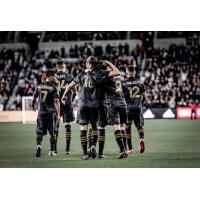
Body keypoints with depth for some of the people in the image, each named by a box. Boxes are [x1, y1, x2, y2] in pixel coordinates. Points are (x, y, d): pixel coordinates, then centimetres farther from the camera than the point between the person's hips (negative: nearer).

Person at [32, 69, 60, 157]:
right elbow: (56, 101, -13)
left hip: (41, 113, 3)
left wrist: (33, 106, 37)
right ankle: (51, 151, 14)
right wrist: (58, 114, -14)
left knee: (39, 132, 6)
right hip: (51, 114, -3)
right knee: (52, 133, 10)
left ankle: (38, 145, -19)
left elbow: (34, 98, 16)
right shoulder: (53, 87, -7)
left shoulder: (39, 86, 5)